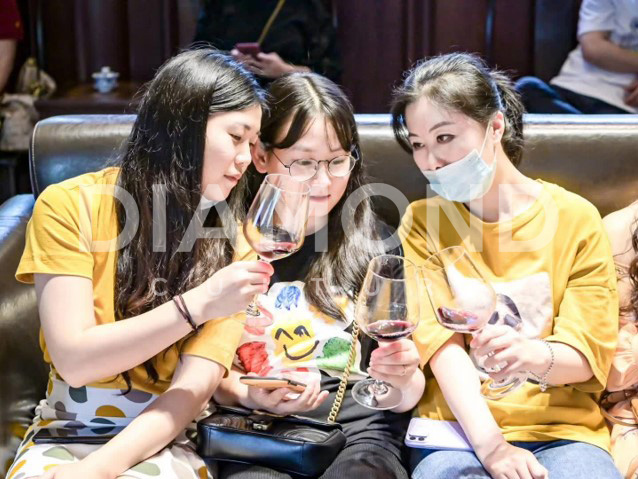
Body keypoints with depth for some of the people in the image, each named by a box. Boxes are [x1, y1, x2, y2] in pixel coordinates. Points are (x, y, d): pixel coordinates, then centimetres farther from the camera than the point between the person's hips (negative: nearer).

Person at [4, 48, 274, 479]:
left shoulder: (229, 237, -1)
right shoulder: (70, 205, -6)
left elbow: (197, 385, -10)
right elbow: (73, 359, -13)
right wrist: (198, 304, -21)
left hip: (162, 442, 1)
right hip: (64, 435, 0)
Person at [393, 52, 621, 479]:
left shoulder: (576, 218, 3)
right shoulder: (423, 222, 5)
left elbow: (588, 355, -1)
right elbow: (439, 340, -6)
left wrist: (530, 355, -25)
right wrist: (489, 443, -20)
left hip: (563, 427, 1)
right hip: (458, 427, 0)